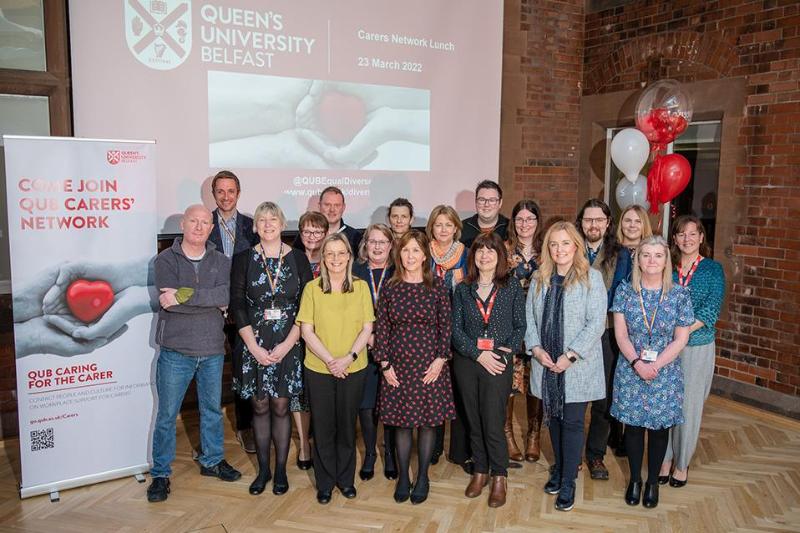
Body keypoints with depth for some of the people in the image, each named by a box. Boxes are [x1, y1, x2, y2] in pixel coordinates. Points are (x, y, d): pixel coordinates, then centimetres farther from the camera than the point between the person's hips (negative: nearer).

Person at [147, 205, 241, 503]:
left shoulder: (221, 262, 3)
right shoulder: (166, 260, -4)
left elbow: (225, 296, -16)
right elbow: (187, 301, -20)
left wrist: (184, 294, -23)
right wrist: (211, 302, -17)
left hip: (212, 350, 3)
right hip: (176, 351, -3)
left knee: (213, 409, 17)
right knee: (167, 415, 6)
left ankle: (212, 461, 36)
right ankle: (160, 473, 21)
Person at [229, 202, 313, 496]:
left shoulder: (298, 258, 0)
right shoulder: (244, 259, 1)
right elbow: (237, 305, -2)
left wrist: (287, 344, -10)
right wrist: (254, 347, -9)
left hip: (288, 344, -1)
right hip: (254, 344, 1)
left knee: (281, 406, 6)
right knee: (260, 406, 9)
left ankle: (280, 469, 20)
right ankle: (263, 468, 24)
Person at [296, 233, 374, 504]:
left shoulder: (361, 287, 0)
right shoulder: (312, 288, -3)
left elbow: (367, 328, -2)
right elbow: (307, 331, -6)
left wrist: (349, 358, -14)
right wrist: (330, 360, -15)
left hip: (354, 369, 1)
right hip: (318, 369, -1)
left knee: (347, 425, 13)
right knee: (323, 426, 9)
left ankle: (345, 478, 31)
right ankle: (325, 482, 26)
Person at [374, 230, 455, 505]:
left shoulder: (437, 287, -3)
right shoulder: (390, 288, 1)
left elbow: (445, 326, -1)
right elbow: (381, 327, 2)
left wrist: (440, 360, -9)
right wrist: (385, 365, -3)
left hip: (429, 366, -1)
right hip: (398, 366, 1)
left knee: (428, 420, 7)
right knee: (402, 422, 9)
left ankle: (422, 477, 25)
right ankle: (403, 477, 25)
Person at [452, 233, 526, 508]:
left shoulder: (512, 286, 2)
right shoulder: (463, 289, 6)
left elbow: (520, 325, 3)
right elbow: (456, 328, 2)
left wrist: (508, 351, -11)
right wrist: (479, 354, -10)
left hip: (499, 362, -2)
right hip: (467, 361, 2)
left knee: (493, 422, -3)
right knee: (474, 421, 10)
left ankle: (499, 477, 15)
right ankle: (480, 471, 26)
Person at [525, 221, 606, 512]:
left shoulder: (591, 278, -7)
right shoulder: (539, 278, 7)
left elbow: (596, 322, -12)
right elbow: (529, 317, 8)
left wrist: (570, 356, -16)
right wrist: (537, 348, -6)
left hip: (578, 366, -4)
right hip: (546, 363, 4)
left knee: (572, 422, 2)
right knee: (553, 417, 15)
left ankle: (568, 482, 15)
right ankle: (559, 469, 34)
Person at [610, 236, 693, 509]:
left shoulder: (679, 294, -4)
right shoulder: (625, 291, -3)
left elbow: (680, 339, -4)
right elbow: (620, 333, -4)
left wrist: (655, 365, -14)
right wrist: (637, 363, -16)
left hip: (665, 372, 0)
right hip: (630, 371, 0)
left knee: (659, 427, 10)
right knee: (633, 425, 10)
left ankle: (653, 481, 29)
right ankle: (635, 479, 28)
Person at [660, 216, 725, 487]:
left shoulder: (713, 269, -1)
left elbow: (711, 309, -10)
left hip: (697, 346, -1)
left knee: (689, 406, 7)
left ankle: (682, 463, 23)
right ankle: (665, 459, 23)